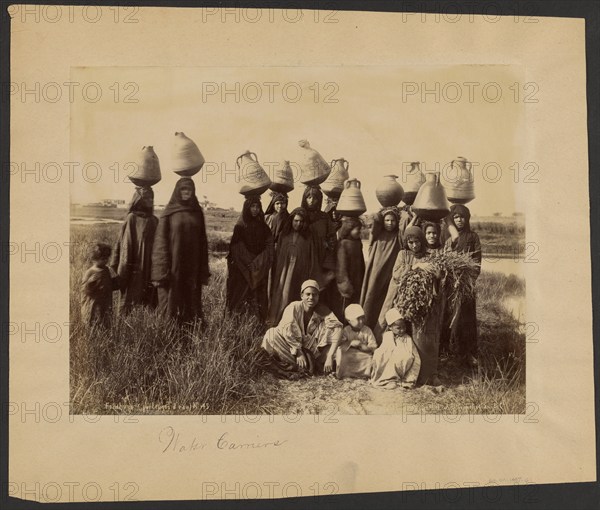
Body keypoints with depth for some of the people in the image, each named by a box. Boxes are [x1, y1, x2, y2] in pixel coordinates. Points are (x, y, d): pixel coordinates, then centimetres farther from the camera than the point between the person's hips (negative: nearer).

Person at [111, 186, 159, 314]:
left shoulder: (154, 221, 11)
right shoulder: (131, 219, -3)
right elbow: (124, 244, -5)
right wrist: (122, 269, -10)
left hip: (149, 270, 5)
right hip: (134, 270, -5)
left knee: (149, 303, 4)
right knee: (130, 300, -2)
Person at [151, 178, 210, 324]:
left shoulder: (197, 212, 10)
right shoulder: (169, 213, -1)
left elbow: (202, 242, 12)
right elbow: (160, 242, -4)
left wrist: (204, 272, 7)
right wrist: (159, 273, -12)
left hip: (192, 269, 3)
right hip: (173, 267, -3)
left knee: (191, 304, 4)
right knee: (171, 303, -1)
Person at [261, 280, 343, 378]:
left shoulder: (322, 310, -10)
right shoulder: (294, 307, -15)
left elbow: (337, 326, -24)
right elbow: (288, 331, -24)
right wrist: (299, 353, -31)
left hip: (311, 349, 2)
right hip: (291, 346, -2)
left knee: (330, 328, -20)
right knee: (272, 335, -28)